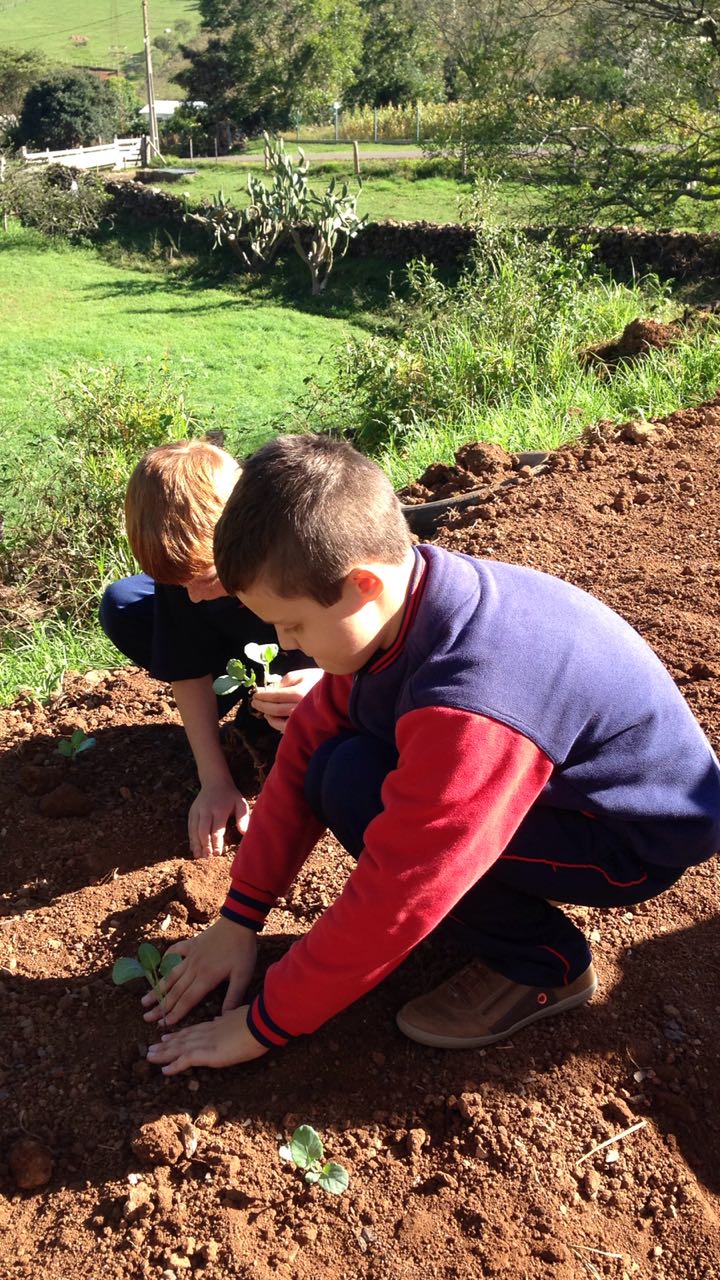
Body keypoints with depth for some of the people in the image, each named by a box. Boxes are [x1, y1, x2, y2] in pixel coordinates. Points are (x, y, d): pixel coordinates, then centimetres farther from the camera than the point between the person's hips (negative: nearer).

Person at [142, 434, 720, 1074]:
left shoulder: (468, 707, -37)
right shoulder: (396, 598, -12)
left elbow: (392, 901, -30)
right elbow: (308, 746, -4)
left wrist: (264, 1024, -15)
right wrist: (238, 919, -1)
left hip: (643, 836, -8)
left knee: (354, 788, -25)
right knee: (335, 763, -6)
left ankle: (541, 962, -5)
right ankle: (506, 893, 8)